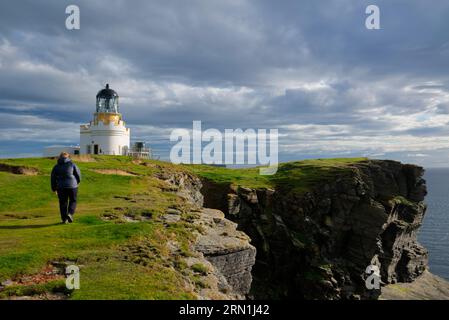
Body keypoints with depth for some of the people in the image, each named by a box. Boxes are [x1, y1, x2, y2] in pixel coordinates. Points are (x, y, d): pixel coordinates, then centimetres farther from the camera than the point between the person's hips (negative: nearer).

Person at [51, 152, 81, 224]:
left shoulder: (56, 166, 6)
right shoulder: (72, 164, -1)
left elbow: (53, 178, 6)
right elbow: (78, 174, 0)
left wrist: (54, 189, 14)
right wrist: (78, 181, 20)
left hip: (61, 187, 2)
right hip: (72, 186, -2)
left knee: (63, 202, 11)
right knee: (73, 201, 14)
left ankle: (64, 219, 12)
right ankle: (70, 214, -7)